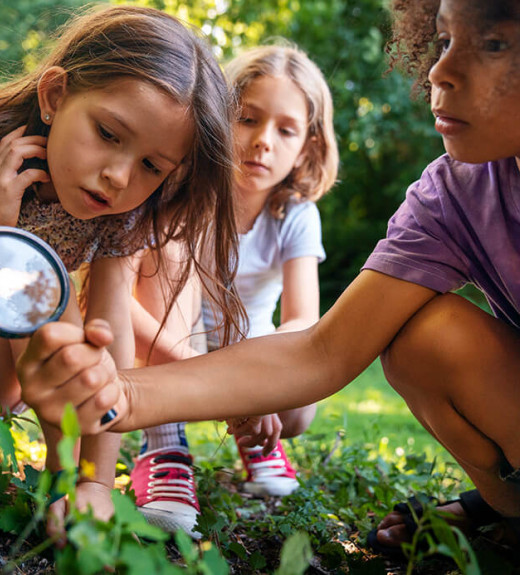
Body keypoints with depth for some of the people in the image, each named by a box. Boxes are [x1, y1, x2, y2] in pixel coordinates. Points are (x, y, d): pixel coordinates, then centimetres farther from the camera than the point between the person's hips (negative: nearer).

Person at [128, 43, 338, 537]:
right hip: (164, 353, -1)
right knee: (172, 251, -30)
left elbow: (304, 324, -23)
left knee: (296, 413, -31)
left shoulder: (297, 217, -13)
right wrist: (181, 355, -48)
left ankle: (256, 439, 10)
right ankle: (164, 447, -28)